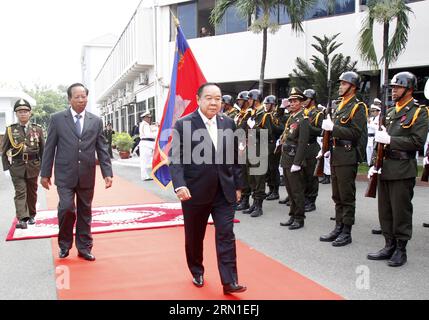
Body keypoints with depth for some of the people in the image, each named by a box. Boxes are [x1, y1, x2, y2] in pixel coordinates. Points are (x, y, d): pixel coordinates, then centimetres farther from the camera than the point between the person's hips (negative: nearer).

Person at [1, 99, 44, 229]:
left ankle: (31, 215, 28)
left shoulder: (37, 129, 2)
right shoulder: (10, 129, 0)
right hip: (17, 167, -1)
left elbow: (42, 150, 5)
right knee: (20, 193, -8)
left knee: (32, 192, 12)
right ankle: (22, 219, -14)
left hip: (33, 167, 1)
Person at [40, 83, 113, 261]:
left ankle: (84, 248, 22)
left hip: (87, 176, 2)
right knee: (67, 208, -13)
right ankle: (64, 244, 11)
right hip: (65, 175, -2)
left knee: (85, 212, 9)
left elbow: (102, 149, 5)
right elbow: (49, 148, 3)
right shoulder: (57, 119, 1)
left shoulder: (96, 121, 6)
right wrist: (45, 173, 1)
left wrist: (107, 173, -2)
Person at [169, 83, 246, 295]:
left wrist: (238, 185, 10)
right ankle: (197, 272, 35)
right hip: (195, 192, -2)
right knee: (194, 237, 13)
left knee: (226, 235, -1)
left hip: (224, 192, 3)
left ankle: (229, 281, 5)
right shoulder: (184, 124, -8)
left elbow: (234, 157, 11)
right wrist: (179, 185, -25)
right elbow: (176, 157, -13)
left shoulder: (228, 124, 6)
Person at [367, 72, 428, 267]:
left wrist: (390, 139, -19)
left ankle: (401, 250, 12)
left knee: (401, 212, 1)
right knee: (385, 211, 11)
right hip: (385, 169, 7)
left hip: (403, 171, -7)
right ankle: (389, 246, 22)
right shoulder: (390, 113, 16)